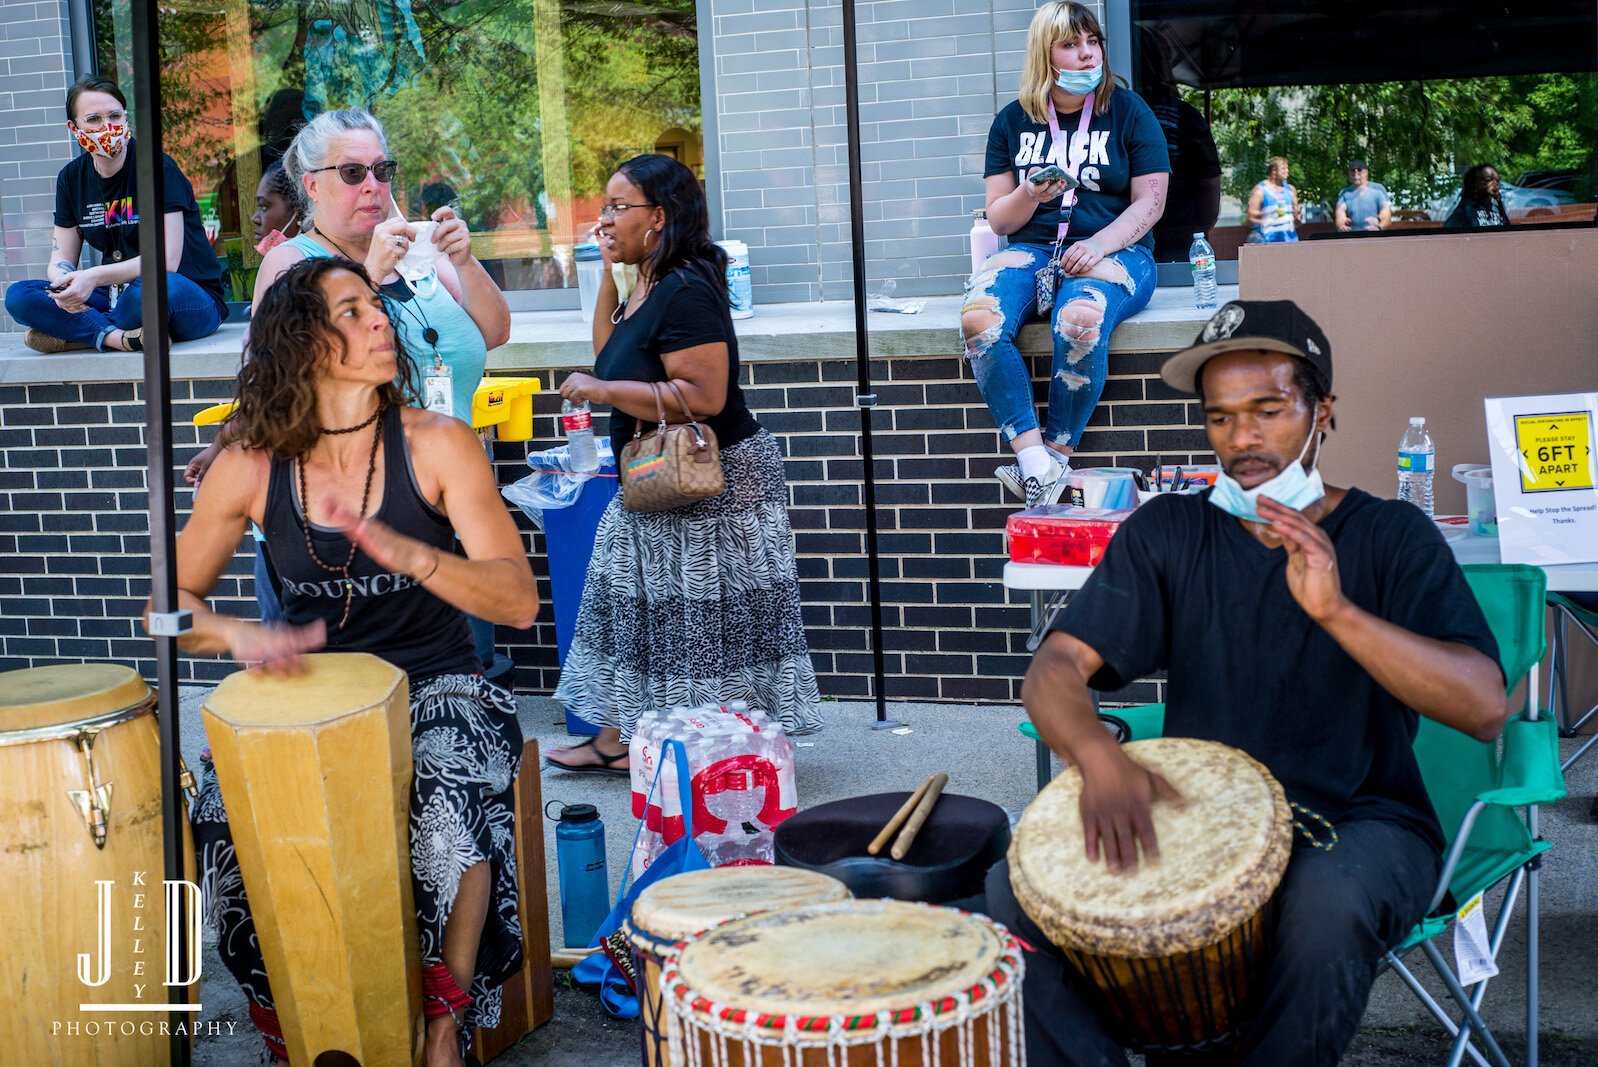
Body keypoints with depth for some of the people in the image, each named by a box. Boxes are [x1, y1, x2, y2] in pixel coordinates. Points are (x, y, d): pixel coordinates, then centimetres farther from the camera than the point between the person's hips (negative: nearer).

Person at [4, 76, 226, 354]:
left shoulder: (158, 167, -11)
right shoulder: (72, 178, 7)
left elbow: (167, 259, -18)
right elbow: (61, 258, 6)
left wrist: (94, 277, -29)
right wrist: (64, 283, -20)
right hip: (117, 295, 6)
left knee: (148, 291, -42)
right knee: (18, 296, -13)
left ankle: (78, 333, -13)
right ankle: (123, 338, -28)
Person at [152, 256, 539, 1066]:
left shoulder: (437, 446, -8)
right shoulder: (251, 468, -2)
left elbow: (518, 601, -15)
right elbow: (171, 601, 6)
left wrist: (404, 552, -33)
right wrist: (238, 635, -17)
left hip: (435, 687, -2)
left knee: (452, 797, -34)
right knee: (225, 815, -25)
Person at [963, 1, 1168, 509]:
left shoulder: (1128, 111, 5)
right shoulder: (1013, 121, 11)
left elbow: (1149, 203, -1)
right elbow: (999, 221, 11)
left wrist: (1098, 246, -18)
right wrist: (1030, 195, -12)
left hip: (1114, 251, -3)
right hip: (1031, 251, 3)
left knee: (1080, 321, -38)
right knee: (978, 318, -30)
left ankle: (1058, 455, -24)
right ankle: (1034, 459, -32)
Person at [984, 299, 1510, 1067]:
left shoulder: (1391, 537, -3)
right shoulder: (1166, 533, 4)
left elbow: (1486, 709, -17)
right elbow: (1056, 668, -6)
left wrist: (1336, 611, -32)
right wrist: (1101, 758, -30)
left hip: (1356, 824, -2)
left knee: (1328, 905, -37)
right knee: (1014, 892, -21)